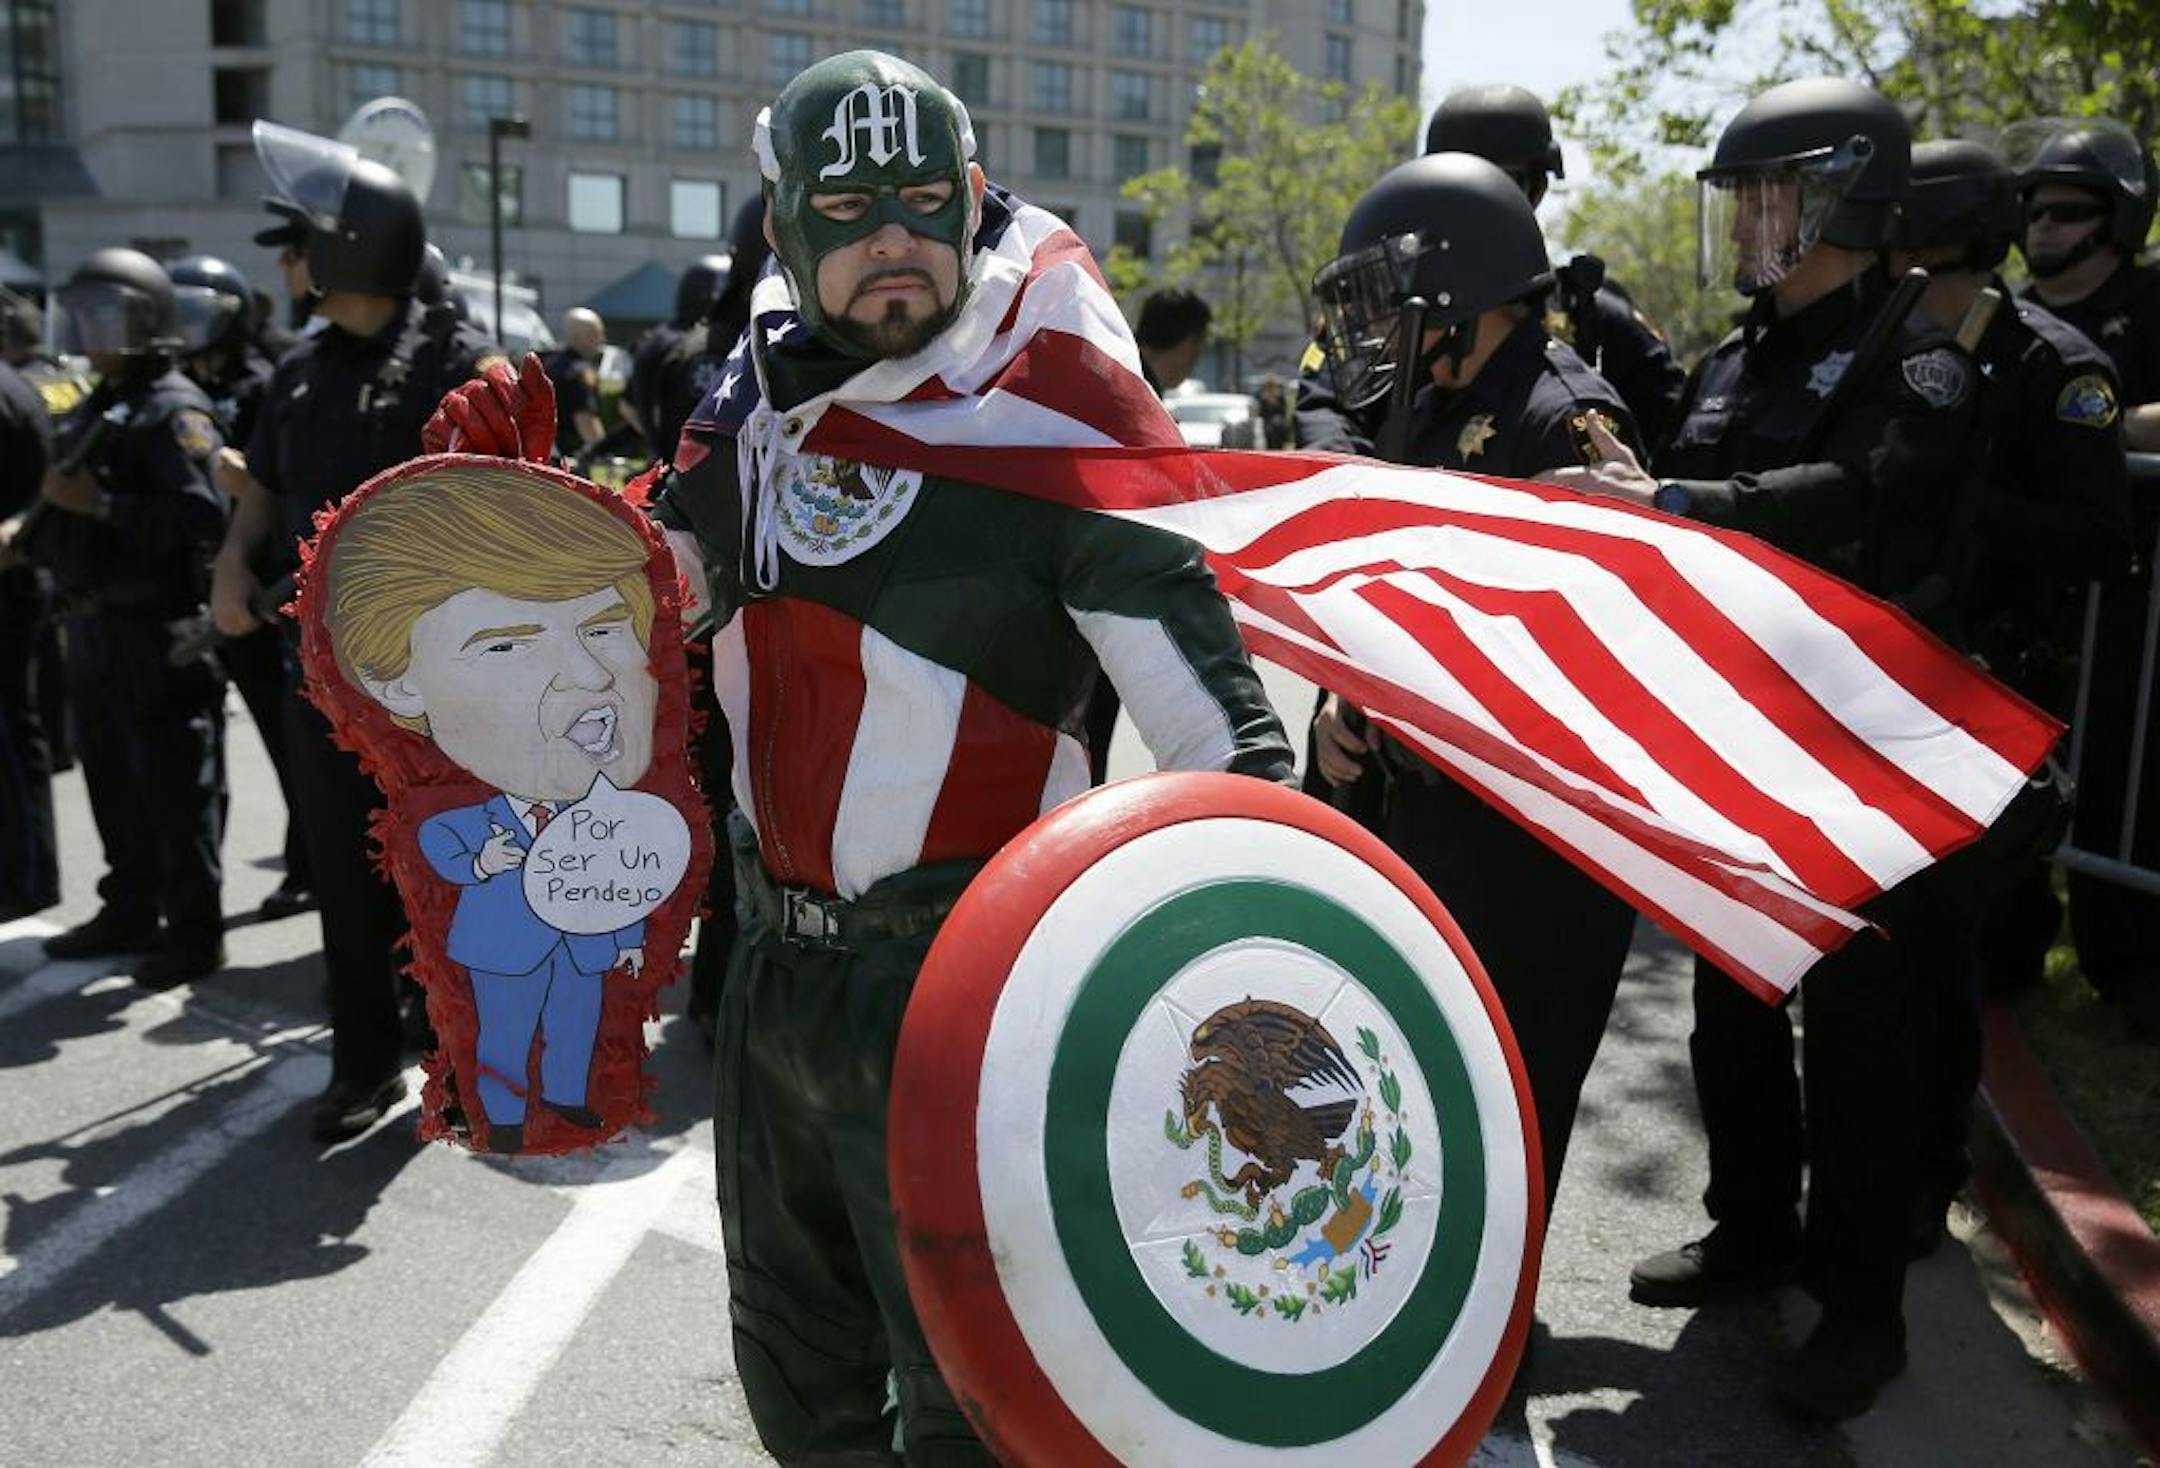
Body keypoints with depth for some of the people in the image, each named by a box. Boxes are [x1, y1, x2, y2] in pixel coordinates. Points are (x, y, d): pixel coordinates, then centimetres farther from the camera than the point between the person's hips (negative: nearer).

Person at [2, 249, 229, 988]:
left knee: (174, 787, -3)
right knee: (111, 780, 16)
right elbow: (72, 514, 22)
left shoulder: (172, 409, -11)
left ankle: (195, 932, 5)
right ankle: (130, 912, 29)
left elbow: (204, 514, -24)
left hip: (155, 630, -9)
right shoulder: (94, 410, 17)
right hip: (93, 624, 9)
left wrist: (99, 505, -23)